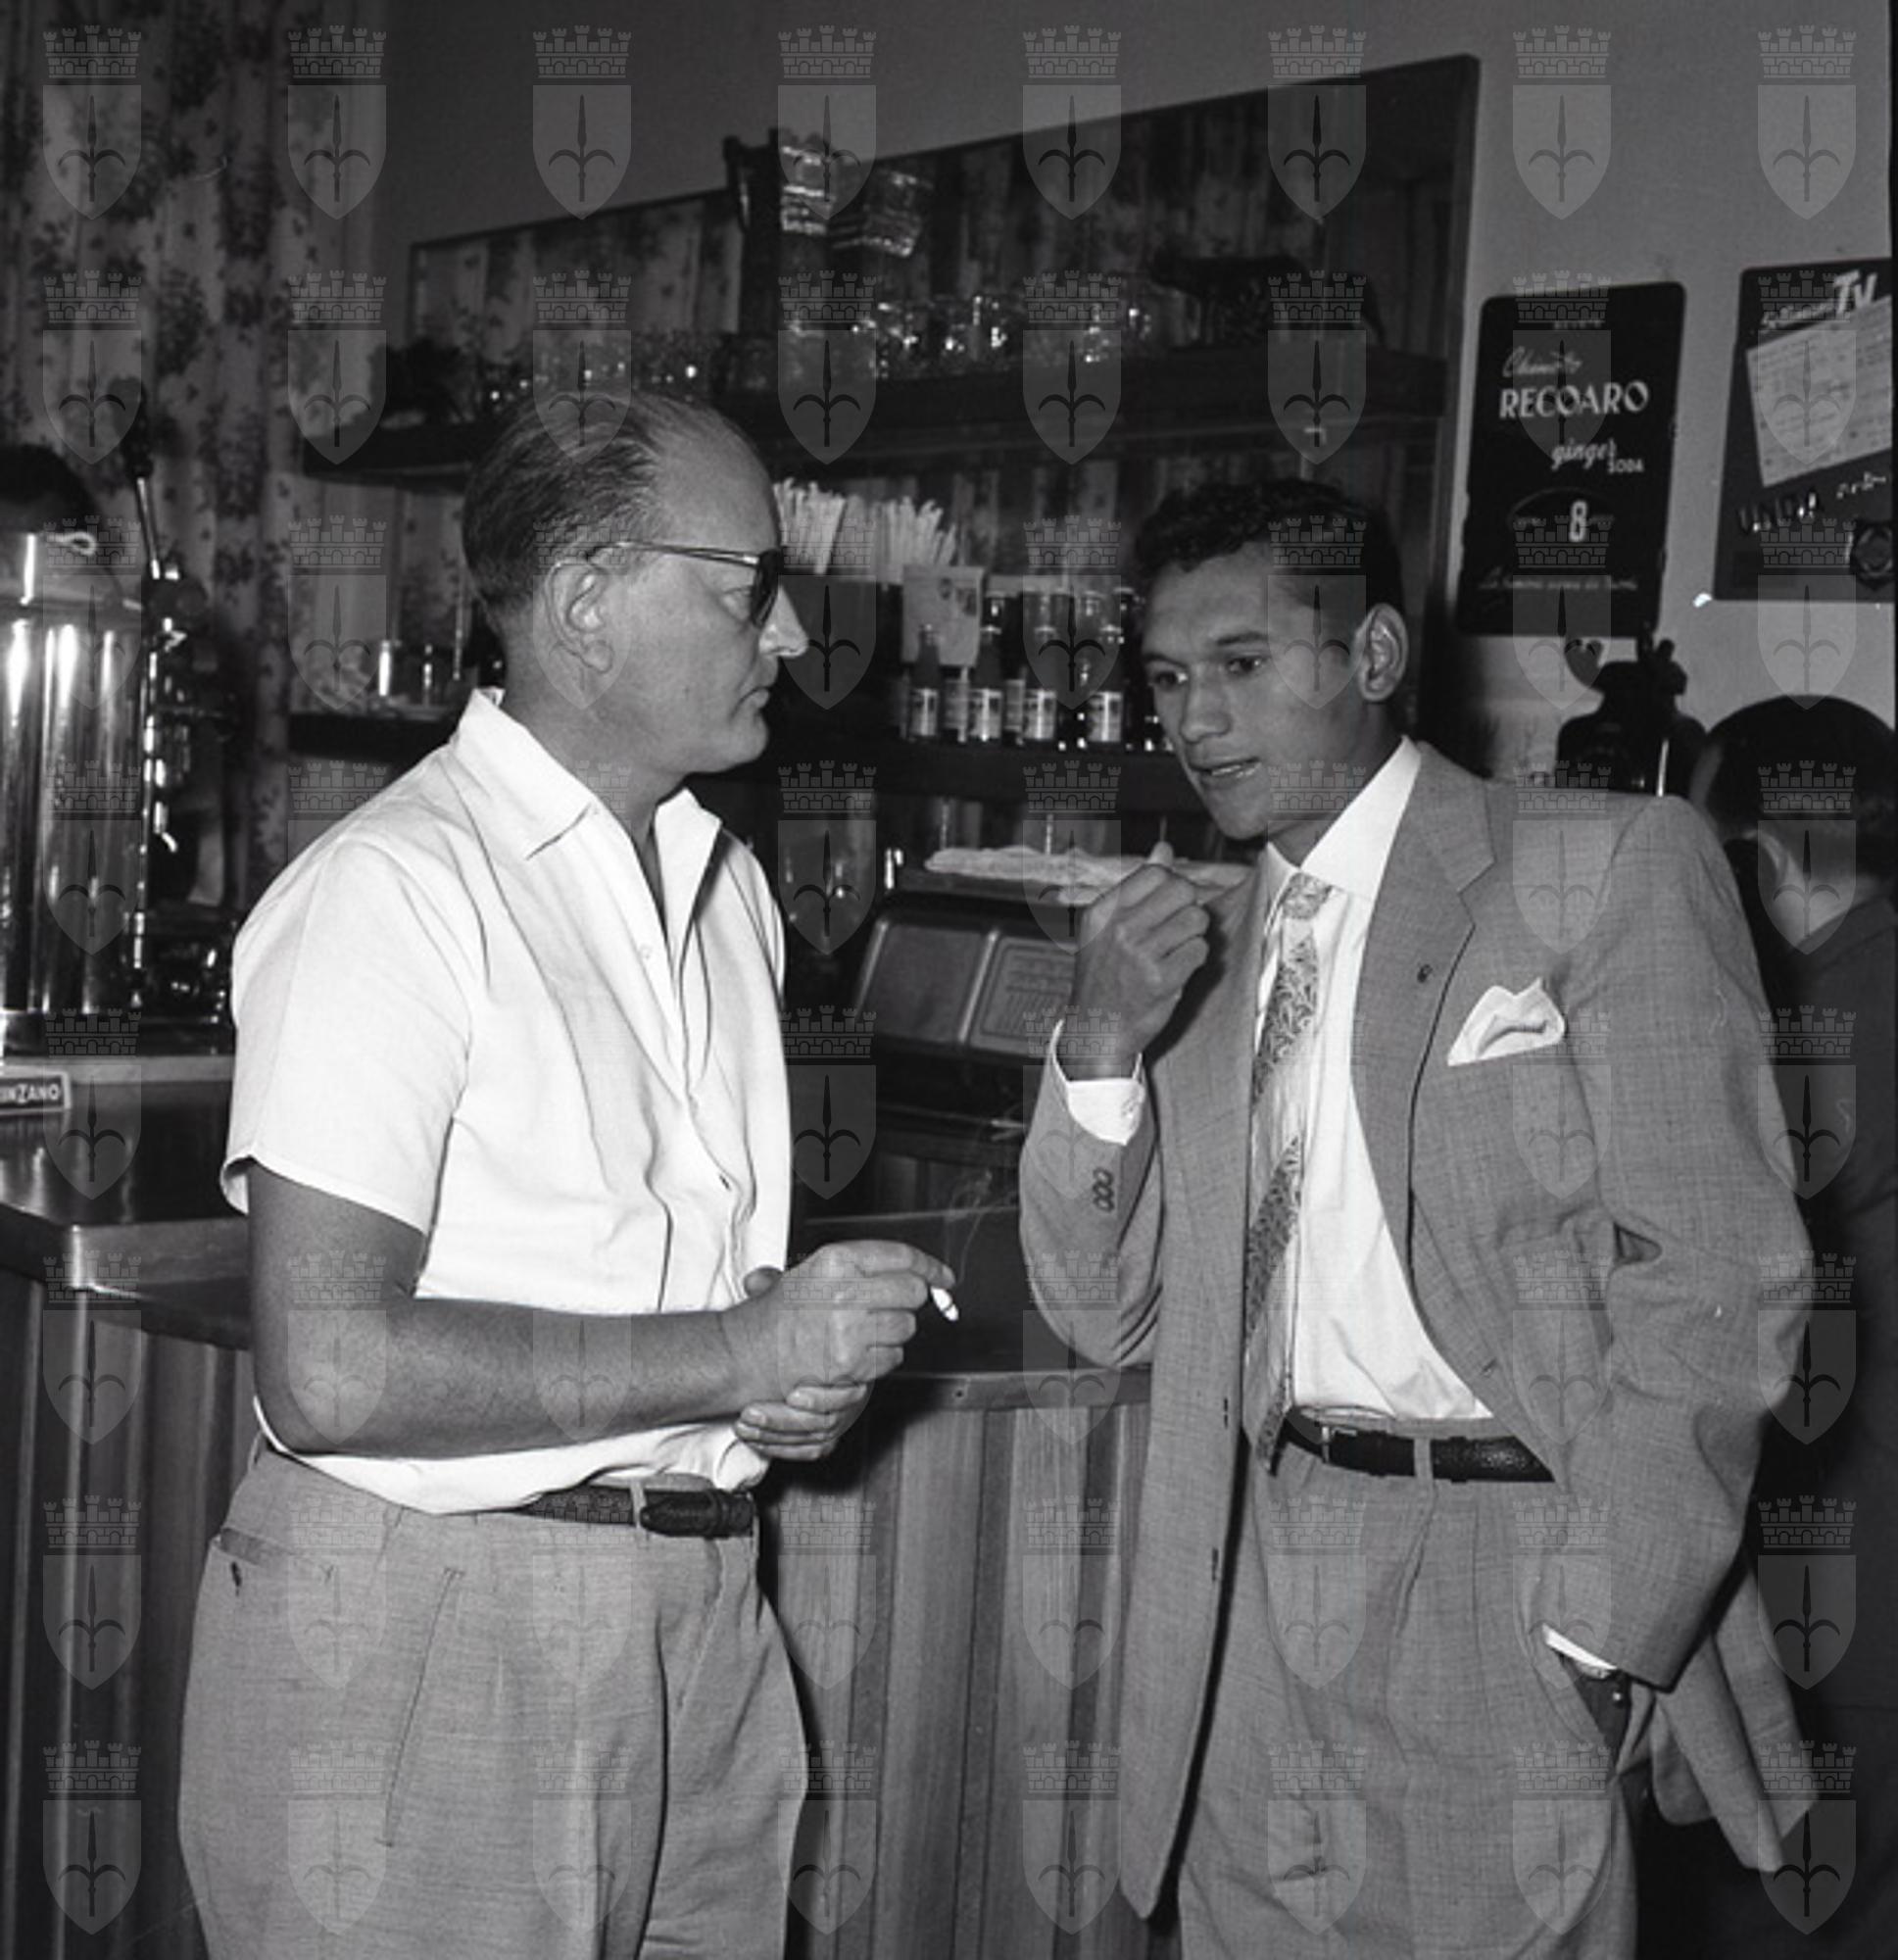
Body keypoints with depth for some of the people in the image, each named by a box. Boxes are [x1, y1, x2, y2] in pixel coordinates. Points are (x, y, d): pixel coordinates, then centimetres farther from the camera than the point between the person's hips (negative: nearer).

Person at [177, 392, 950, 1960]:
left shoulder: (732, 888, 13)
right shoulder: (394, 891, -15)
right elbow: (327, 1372, -21)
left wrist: (814, 1367, -1)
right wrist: (738, 1353, -17)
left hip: (706, 1611, 7)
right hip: (429, 1637, -7)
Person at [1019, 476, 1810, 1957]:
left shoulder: (1614, 869, -4)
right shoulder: (1199, 944, 11)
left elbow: (1712, 1283, -10)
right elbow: (1107, 1318, 10)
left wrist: (1599, 1643, -14)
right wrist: (1100, 1046, -5)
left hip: (1510, 1585, -4)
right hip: (1252, 1593, 5)